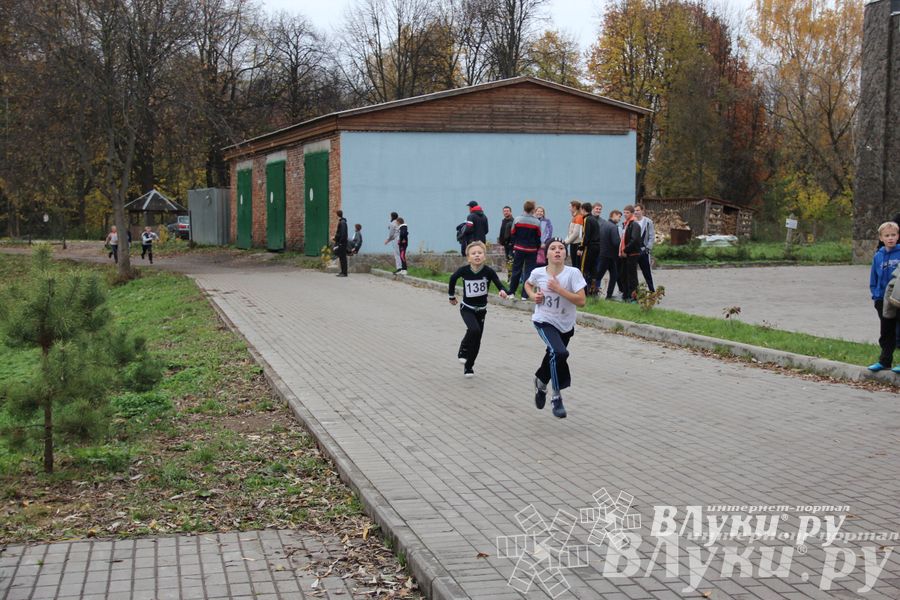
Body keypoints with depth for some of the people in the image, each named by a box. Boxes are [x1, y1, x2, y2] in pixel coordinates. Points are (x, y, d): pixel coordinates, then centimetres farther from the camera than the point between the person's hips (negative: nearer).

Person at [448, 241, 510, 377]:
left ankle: (468, 367, 26)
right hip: (467, 308, -2)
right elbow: (453, 278, 3)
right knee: (474, 330, -28)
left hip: (481, 310, 2)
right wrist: (452, 295, 13)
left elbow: (499, 283, -20)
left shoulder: (489, 271, -18)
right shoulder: (463, 270, -16)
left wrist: (503, 291, -44)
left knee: (477, 341, 7)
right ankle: (463, 352, -3)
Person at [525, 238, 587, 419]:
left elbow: (581, 301, -22)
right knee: (560, 353, -27)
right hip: (544, 321, -2)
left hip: (566, 324, 2)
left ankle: (541, 381, 55)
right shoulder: (538, 273, -12)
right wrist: (533, 295, -8)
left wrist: (559, 289, -27)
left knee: (554, 356, 21)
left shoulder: (573, 273, -17)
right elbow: (528, 284, 12)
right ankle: (556, 396, -10)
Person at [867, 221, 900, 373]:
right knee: (886, 333, 13)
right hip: (883, 300, 4)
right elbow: (873, 279, 12)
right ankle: (884, 361, 21)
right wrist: (876, 295, 4)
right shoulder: (878, 256, 4)